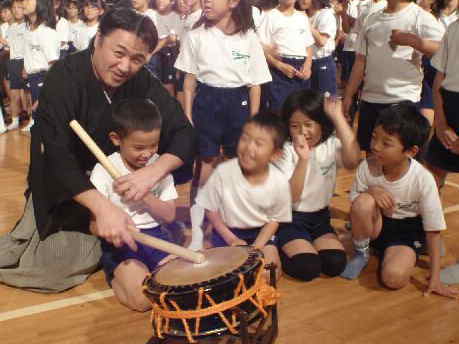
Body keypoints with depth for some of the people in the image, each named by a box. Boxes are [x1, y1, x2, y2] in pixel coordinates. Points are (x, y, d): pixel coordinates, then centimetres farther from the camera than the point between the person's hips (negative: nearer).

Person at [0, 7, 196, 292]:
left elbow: (184, 134, -18)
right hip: (62, 185, -5)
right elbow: (57, 154, -35)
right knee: (63, 265, -19)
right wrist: (101, 206, -49)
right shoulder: (65, 77, -26)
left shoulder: (142, 81, -14)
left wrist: (154, 172, -40)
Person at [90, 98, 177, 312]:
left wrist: (144, 195, -19)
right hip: (120, 241, -4)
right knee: (143, 299, -24)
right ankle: (117, 277, 7)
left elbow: (169, 215, -1)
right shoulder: (104, 171, -10)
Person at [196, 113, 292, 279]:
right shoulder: (223, 171, -24)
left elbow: (275, 219, -4)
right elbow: (210, 209, -9)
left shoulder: (279, 182, -20)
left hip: (260, 233, 1)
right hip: (226, 231, -1)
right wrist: (230, 239, -14)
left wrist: (256, 247, -16)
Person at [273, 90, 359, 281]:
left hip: (320, 217, 4)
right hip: (290, 218, -3)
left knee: (335, 264, -15)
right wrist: (303, 159, -33)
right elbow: (290, 197, -20)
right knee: (307, 268, -21)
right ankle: (281, 251, 8)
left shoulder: (331, 145, -5)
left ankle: (300, 248, 11)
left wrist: (338, 117, -29)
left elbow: (353, 161, -30)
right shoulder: (285, 151, -12)